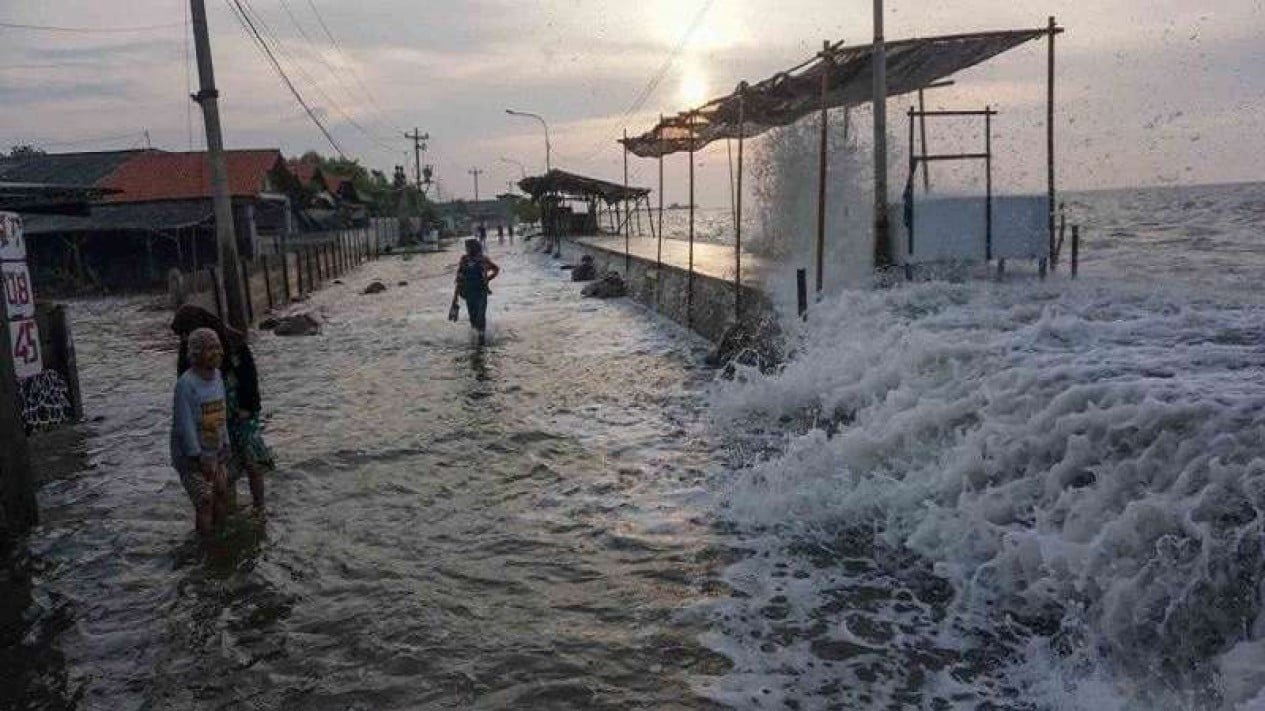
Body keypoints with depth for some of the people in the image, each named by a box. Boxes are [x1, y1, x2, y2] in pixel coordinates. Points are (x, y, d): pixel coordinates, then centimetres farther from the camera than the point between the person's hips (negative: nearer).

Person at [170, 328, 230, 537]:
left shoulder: (217, 375, 1)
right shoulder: (186, 383, -21)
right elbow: (185, 425, -22)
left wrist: (225, 446, 8)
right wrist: (200, 458, -21)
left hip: (215, 453, 7)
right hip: (190, 456, -7)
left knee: (222, 496, 10)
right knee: (205, 500, -13)